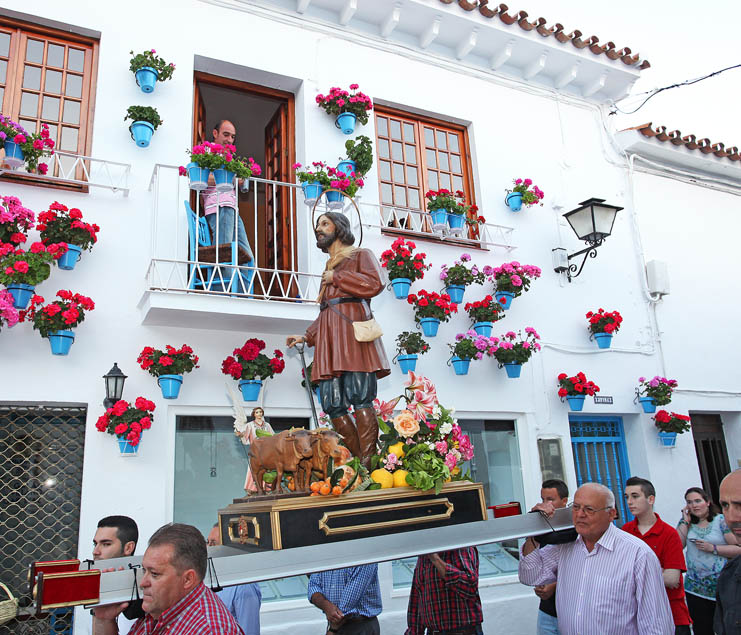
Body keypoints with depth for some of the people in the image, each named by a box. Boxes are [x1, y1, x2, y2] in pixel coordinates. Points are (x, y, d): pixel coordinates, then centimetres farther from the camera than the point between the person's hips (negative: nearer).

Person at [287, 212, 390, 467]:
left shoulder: (361, 255, 13)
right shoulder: (329, 267, 32)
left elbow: (375, 284, -8)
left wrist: (337, 277, 0)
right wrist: (306, 336, 18)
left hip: (353, 326, -7)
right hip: (329, 333, 7)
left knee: (359, 396, -16)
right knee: (332, 403, -4)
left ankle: (368, 463, -14)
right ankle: (360, 462, 3)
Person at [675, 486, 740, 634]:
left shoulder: (721, 520, -4)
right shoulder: (686, 522, 8)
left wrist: (712, 548, -16)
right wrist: (685, 521, -3)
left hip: (721, 588, -3)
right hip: (695, 588, 4)